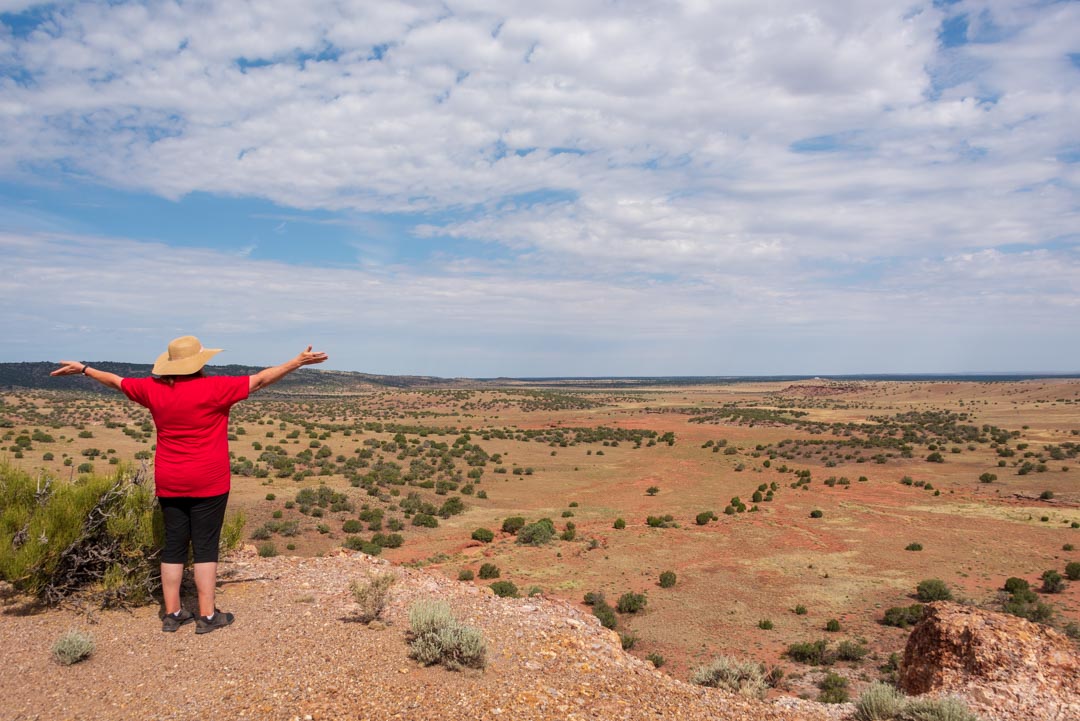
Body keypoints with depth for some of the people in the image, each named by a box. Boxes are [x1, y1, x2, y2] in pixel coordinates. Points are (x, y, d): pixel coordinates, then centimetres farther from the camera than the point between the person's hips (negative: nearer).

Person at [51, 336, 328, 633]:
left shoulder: (153, 389, 1)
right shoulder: (214, 388, -14)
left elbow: (116, 381, 16)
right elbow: (259, 380, -13)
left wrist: (82, 369, 33)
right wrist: (298, 362, -8)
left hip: (169, 483, 5)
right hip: (208, 483, -4)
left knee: (174, 546, 11)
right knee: (205, 547, 2)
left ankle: (172, 614, 18)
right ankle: (207, 616, 7)